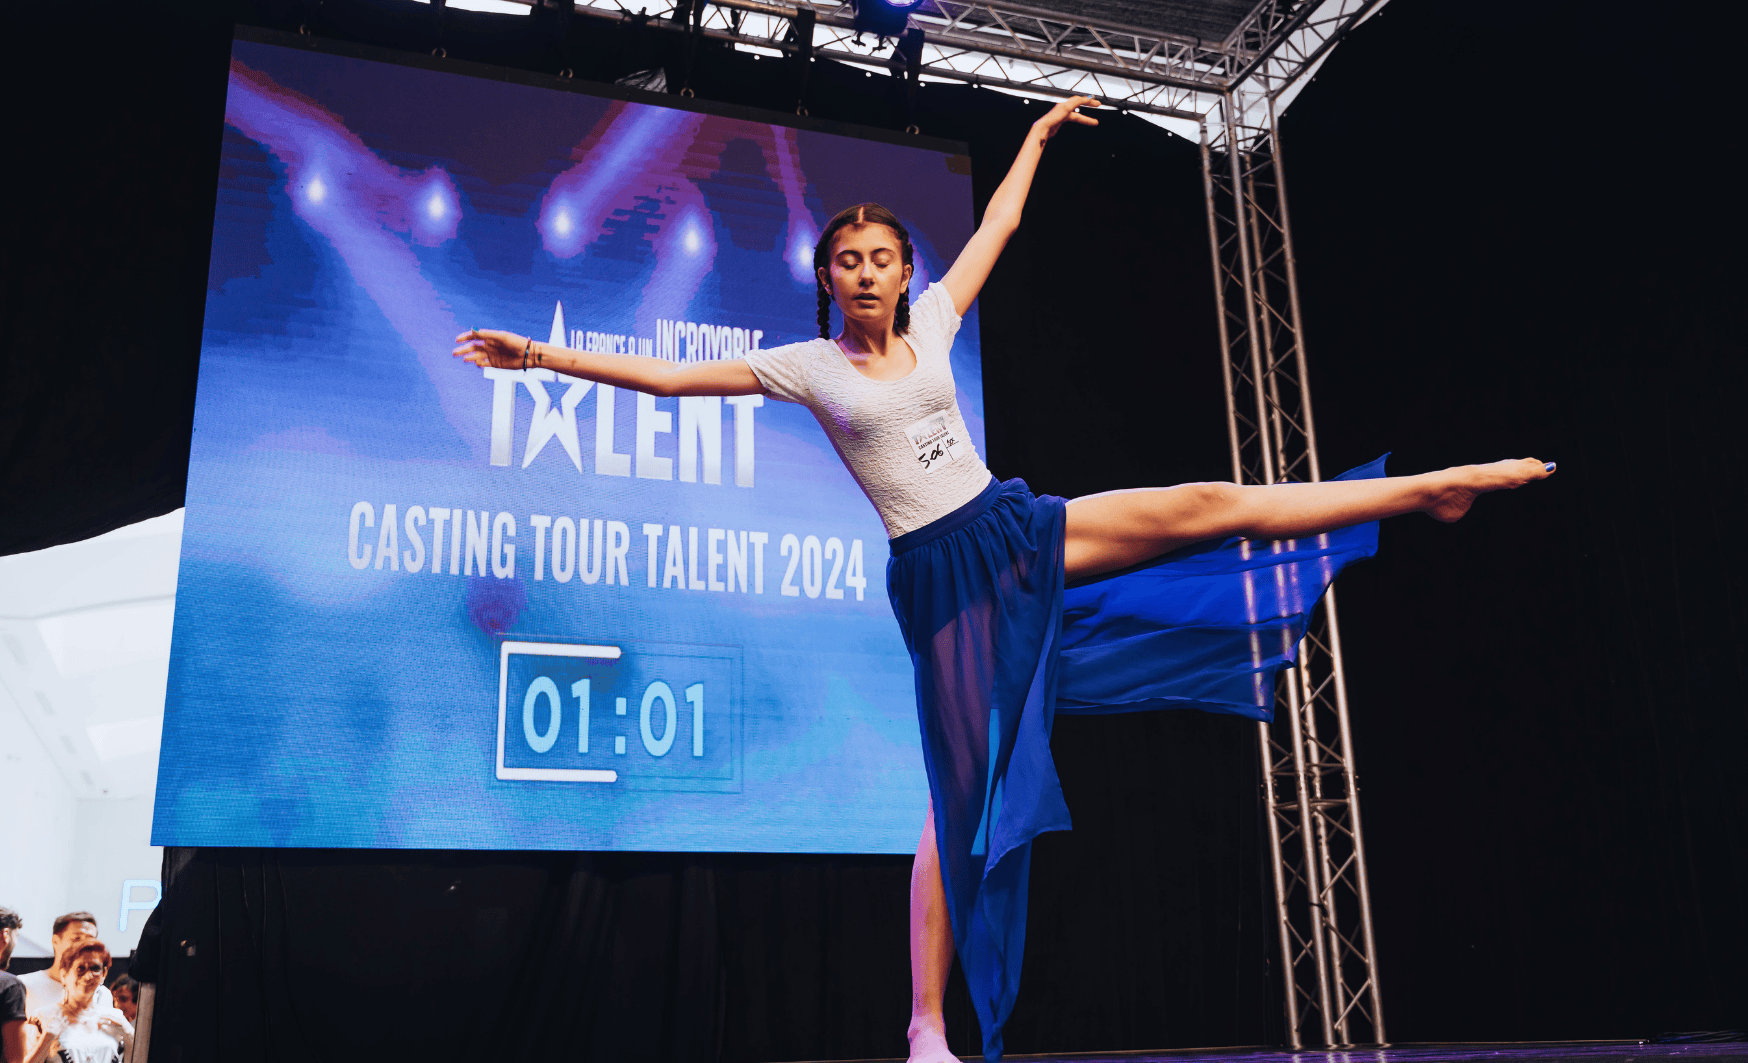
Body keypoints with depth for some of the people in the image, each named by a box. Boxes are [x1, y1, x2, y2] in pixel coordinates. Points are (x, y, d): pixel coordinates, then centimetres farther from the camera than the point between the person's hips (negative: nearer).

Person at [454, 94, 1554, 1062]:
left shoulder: (931, 324, 9)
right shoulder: (807, 365, 0)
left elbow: (1000, 225, 23)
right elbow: (667, 374, -2)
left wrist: (1038, 134, 32)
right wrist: (541, 354, -5)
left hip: (1020, 529, 4)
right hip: (942, 574, -4)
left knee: (1208, 505, -3)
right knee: (964, 789, -6)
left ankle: (1427, 488, 10)